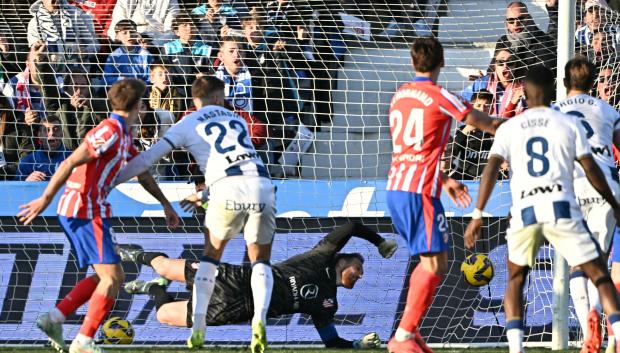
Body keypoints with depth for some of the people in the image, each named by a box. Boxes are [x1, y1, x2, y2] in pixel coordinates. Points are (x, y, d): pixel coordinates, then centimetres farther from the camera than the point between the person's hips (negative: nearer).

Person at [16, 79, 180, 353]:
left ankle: (54, 318, 11)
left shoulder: (124, 135, 17)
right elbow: (71, 163, -20)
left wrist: (165, 204, 35)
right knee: (112, 277, -10)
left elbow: (141, 172, 30)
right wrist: (45, 199, -22)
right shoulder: (110, 131, -15)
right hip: (85, 210, -10)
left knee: (106, 276, 16)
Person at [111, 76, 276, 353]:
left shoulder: (187, 125, 16)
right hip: (261, 184, 2)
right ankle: (259, 321, -10)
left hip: (228, 189, -2)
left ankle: (198, 328, 10)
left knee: (211, 256, 19)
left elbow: (148, 158, 11)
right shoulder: (238, 120, 28)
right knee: (260, 261, 15)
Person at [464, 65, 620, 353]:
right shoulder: (569, 123, 10)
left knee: (515, 281, 20)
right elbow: (591, 170, 8)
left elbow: (491, 169, 1)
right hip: (562, 207, -1)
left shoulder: (509, 128, 13)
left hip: (524, 211, 1)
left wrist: (477, 215, -1)